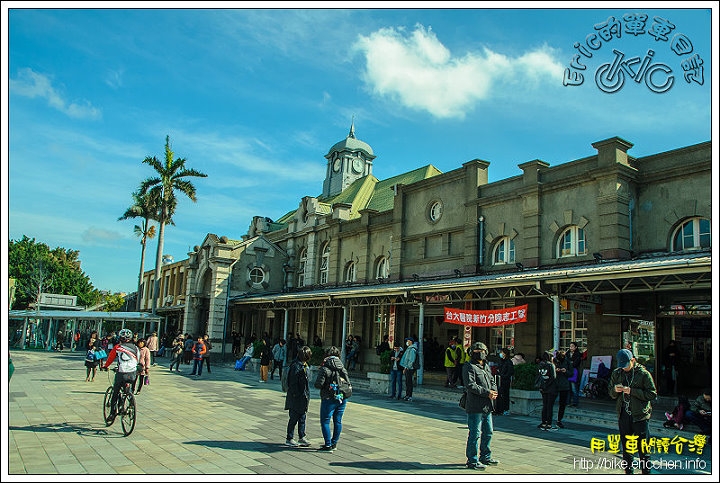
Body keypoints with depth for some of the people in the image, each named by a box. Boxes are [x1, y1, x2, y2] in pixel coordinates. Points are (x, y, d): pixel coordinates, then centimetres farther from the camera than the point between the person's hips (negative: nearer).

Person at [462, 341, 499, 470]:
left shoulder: (486, 366, 18)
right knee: (475, 434, -3)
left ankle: (486, 457, 33)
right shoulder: (469, 367, -10)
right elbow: (470, 385, -19)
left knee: (488, 432, 18)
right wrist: (487, 392, -20)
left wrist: (494, 391, -3)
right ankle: (472, 460, 7)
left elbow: (492, 381, 20)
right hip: (475, 407, -9)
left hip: (487, 406, 9)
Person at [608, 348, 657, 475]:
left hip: (640, 416, -4)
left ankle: (646, 472, 14)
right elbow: (611, 393, 15)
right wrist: (615, 390, -8)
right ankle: (628, 471, 25)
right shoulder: (616, 373, 7)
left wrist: (632, 391, -19)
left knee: (643, 448, 2)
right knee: (626, 447, 14)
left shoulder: (643, 374, -7)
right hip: (623, 416, 4)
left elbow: (652, 394, -11)